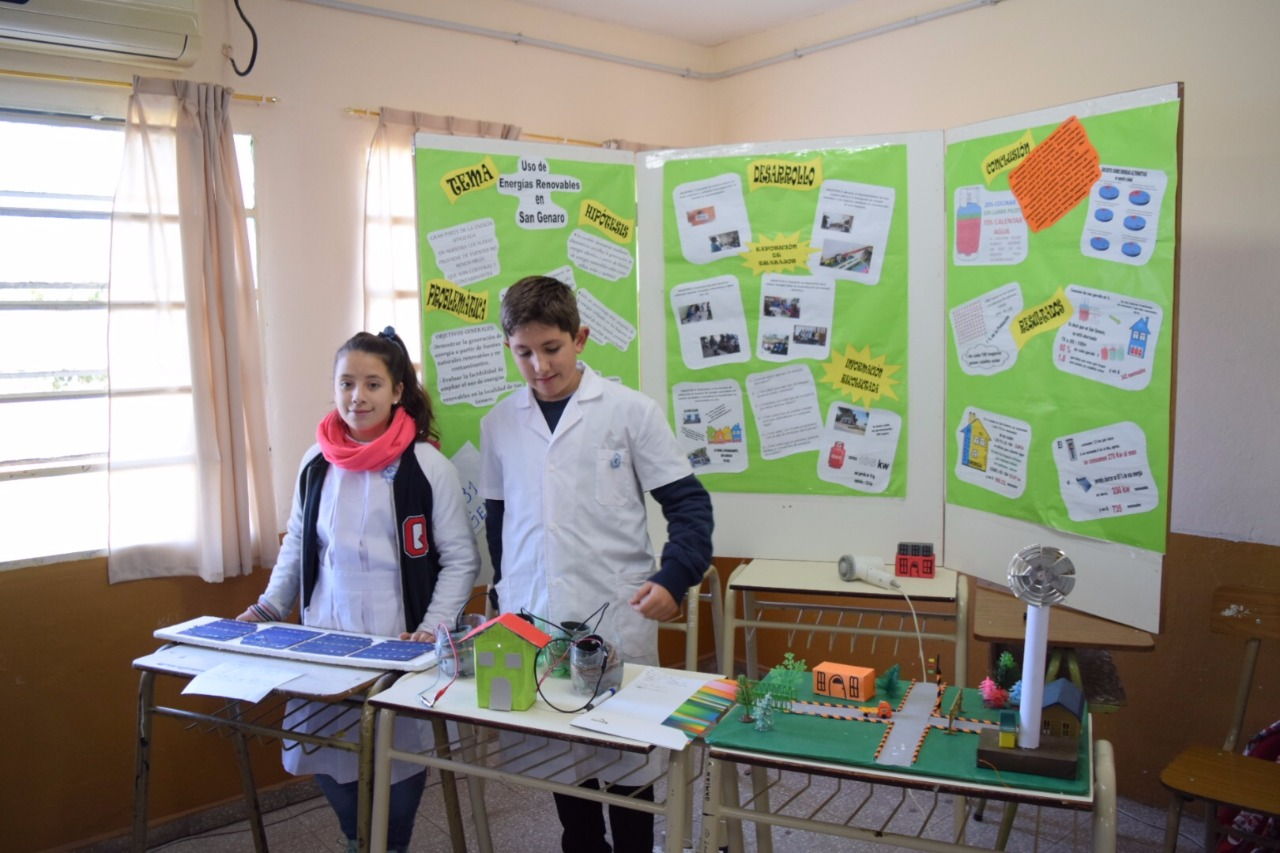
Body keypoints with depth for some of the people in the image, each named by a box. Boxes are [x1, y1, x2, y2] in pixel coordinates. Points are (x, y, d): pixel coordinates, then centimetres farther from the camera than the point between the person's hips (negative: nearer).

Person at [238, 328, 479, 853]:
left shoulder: (426, 465, -10)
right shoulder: (317, 462, 3)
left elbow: (460, 559, -7)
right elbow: (297, 545, 15)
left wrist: (433, 628, -17)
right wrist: (268, 608, 6)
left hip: (397, 647, -4)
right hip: (325, 641, 4)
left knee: (395, 761, 6)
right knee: (328, 758, 13)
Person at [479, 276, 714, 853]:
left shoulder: (630, 410, -3)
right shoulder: (498, 424, 8)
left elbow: (688, 504, -2)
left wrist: (673, 578, -14)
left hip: (615, 618, -3)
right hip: (531, 621, 3)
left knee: (626, 752, 6)